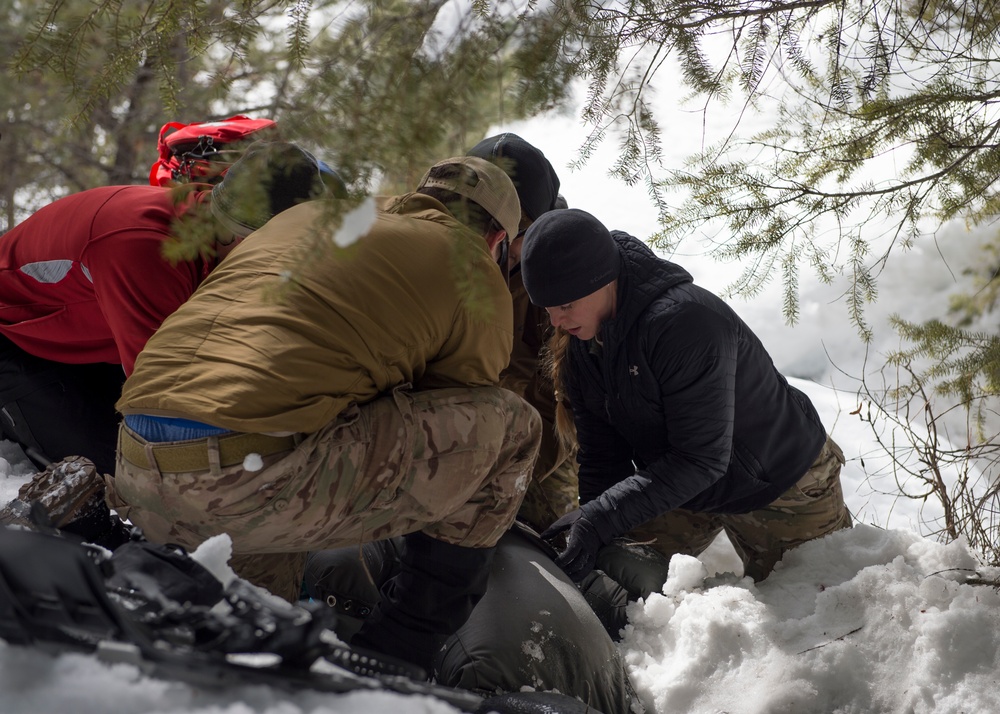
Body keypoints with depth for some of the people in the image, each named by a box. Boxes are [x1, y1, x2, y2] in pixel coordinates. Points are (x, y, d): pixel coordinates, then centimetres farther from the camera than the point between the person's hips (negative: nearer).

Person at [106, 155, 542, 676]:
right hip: (251, 485, -7)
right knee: (511, 428, 8)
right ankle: (398, 657, 13)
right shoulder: (475, 278, 11)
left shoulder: (304, 216, 28)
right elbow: (457, 416, 21)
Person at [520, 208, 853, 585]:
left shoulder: (685, 320, -36)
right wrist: (588, 519, -24)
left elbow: (701, 458, -36)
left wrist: (599, 519, -40)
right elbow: (602, 453, -8)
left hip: (783, 482, -6)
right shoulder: (578, 344, -11)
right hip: (683, 487, 6)